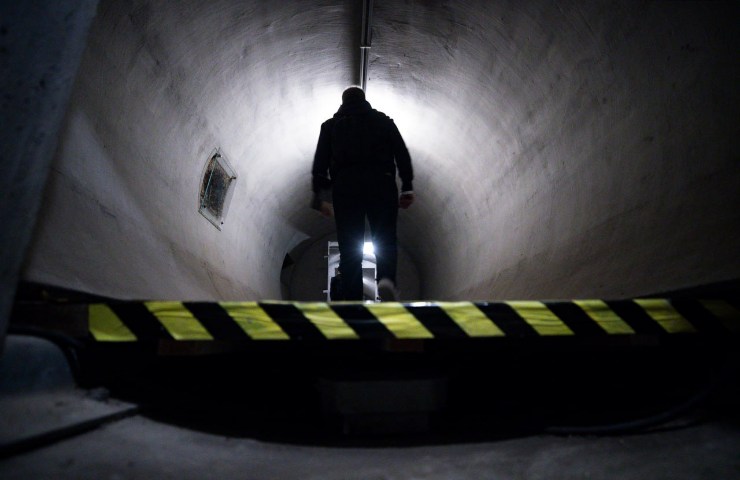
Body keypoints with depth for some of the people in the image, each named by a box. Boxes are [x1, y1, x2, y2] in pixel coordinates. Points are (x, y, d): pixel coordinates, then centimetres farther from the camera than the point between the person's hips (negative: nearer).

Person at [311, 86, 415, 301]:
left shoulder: (331, 125, 22)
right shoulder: (383, 120, 21)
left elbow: (320, 160, 10)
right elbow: (402, 153, 8)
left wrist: (319, 195, 8)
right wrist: (407, 187, 4)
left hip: (344, 185, 1)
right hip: (381, 183, 0)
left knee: (349, 248, 0)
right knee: (385, 238, 1)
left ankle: (353, 303, -7)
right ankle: (386, 279, -27)